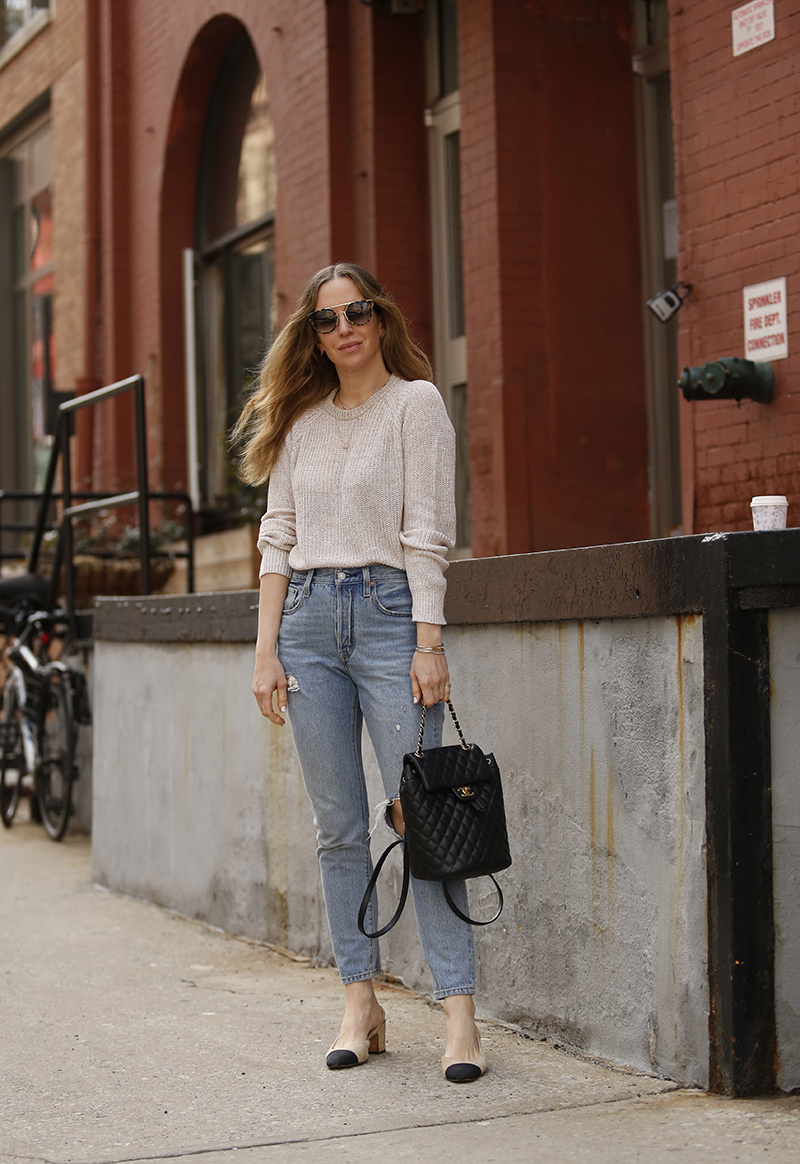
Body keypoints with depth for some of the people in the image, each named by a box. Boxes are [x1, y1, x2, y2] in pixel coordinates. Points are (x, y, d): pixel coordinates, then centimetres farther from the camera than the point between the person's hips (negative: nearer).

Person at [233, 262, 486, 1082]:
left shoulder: (415, 402, 2)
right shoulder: (299, 420, 15)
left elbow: (428, 532, -5)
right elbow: (278, 537, 14)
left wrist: (428, 643, -12)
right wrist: (267, 648, 6)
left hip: (388, 610, -4)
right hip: (309, 619, 5)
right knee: (338, 825, 5)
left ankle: (458, 1009, -8)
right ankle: (360, 1005, 11)